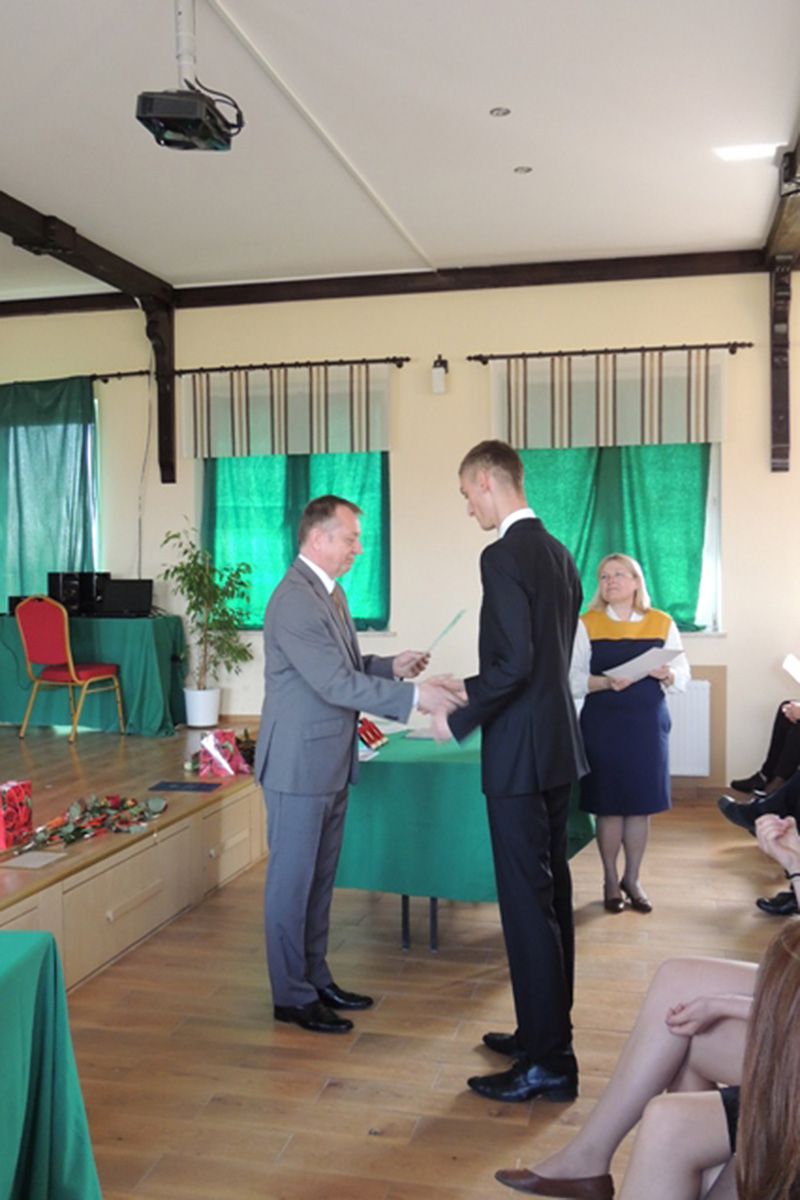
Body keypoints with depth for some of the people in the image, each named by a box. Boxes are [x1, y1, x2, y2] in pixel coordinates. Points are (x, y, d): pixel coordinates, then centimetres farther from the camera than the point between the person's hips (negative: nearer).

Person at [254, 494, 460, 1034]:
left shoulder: (330, 592, 11)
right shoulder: (294, 601, -21)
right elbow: (337, 684, -25)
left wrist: (392, 666, 2)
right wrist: (414, 696, -25)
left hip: (332, 762, 10)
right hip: (299, 763, -10)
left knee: (320, 878, 18)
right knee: (293, 880, 4)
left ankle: (315, 978, 32)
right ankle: (292, 995, 17)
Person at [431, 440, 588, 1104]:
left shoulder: (504, 556, -16)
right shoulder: (558, 553, 12)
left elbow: (516, 663, -23)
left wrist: (459, 721, -11)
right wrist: (473, 688, 21)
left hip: (521, 752, -10)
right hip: (558, 746, 10)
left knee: (527, 900, -2)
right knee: (550, 891, 17)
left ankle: (549, 1062, 8)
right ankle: (547, 1030, 31)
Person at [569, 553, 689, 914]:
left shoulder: (662, 623, 4)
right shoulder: (587, 625, 0)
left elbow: (683, 678, 4)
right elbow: (574, 681, -5)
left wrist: (666, 675, -18)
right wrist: (607, 682, -22)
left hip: (648, 724, 2)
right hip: (603, 725, -1)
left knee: (641, 805, 6)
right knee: (608, 806, 3)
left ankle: (632, 879, 23)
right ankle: (611, 881, 20)